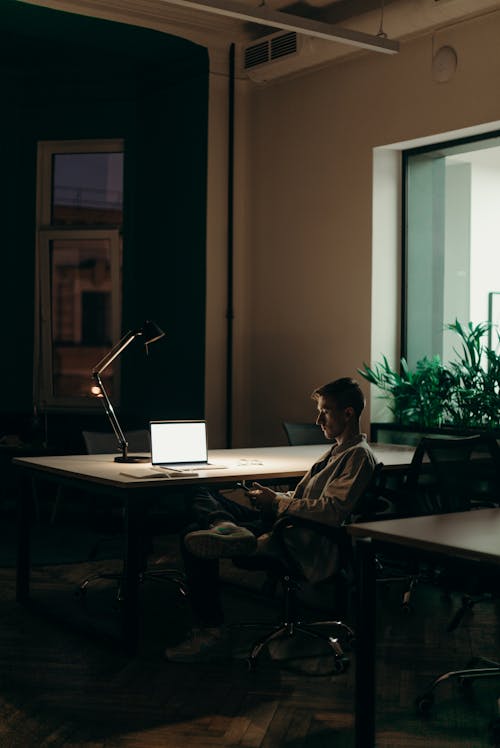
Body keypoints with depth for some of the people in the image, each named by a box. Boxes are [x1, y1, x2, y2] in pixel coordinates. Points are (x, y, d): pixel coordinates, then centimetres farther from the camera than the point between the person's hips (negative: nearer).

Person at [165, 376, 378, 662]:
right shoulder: (338, 450, 21)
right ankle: (224, 525, -29)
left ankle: (211, 633, -9)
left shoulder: (359, 456, -11)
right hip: (286, 523, 11)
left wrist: (276, 501, -13)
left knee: (194, 542, -16)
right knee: (203, 498, 4)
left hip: (305, 547, -11)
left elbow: (329, 511, -22)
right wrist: (272, 496, 5)